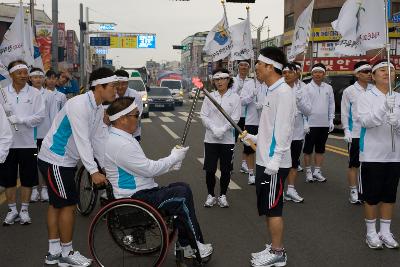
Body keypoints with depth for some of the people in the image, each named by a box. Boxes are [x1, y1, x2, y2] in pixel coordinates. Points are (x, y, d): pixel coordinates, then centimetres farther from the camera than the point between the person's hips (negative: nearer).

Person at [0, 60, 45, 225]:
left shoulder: (34, 93, -1)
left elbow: (40, 117, -8)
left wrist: (18, 119, -16)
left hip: (27, 142, -1)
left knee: (27, 179, 7)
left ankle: (24, 210, 22)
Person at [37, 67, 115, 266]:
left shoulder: (98, 108, 4)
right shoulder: (79, 105, -25)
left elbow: (97, 139, 8)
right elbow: (82, 140, -30)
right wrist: (93, 171, -32)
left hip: (65, 160, 10)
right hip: (55, 161, -10)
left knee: (56, 204, 15)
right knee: (68, 205, -3)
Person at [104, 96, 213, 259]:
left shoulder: (122, 137, 11)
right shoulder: (119, 144, -22)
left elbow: (144, 167, 16)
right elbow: (149, 169, -20)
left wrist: (170, 165, 3)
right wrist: (175, 157, -6)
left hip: (141, 191, 10)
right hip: (135, 198, -10)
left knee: (183, 189, 4)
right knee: (182, 196, -14)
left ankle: (185, 246, 6)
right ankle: (197, 246, 0)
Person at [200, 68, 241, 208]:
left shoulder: (234, 97, -1)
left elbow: (235, 118, -7)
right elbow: (203, 115, -1)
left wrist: (222, 130, -18)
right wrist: (214, 129, -15)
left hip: (227, 140, -1)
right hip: (210, 139, 1)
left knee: (226, 170, 6)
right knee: (210, 169, 1)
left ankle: (222, 195, 21)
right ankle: (211, 195, 17)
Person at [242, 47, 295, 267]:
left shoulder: (283, 92, -16)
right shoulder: (272, 91, 14)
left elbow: (282, 129, -22)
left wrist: (274, 161, -24)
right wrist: (254, 139, 13)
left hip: (274, 164, -10)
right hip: (264, 161, 10)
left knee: (273, 208, 0)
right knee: (266, 208, 16)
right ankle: (274, 248, 27)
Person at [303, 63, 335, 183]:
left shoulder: (328, 88, 7)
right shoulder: (307, 88, -4)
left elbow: (331, 105, 11)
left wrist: (331, 120, 4)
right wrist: (305, 122, -13)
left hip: (324, 124, 4)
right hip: (310, 124, -4)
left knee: (320, 149, 10)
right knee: (308, 149, 3)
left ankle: (317, 171, 20)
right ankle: (308, 171, 13)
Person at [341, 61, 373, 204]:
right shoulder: (349, 91, -3)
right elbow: (344, 113, -2)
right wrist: (347, 130, -8)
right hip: (355, 133, -3)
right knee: (354, 164, 3)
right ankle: (353, 192, 11)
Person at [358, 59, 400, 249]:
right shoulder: (366, 97, -4)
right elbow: (365, 121, -18)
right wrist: (384, 107, -31)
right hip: (372, 154, -4)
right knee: (371, 195, 4)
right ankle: (371, 232, 18)